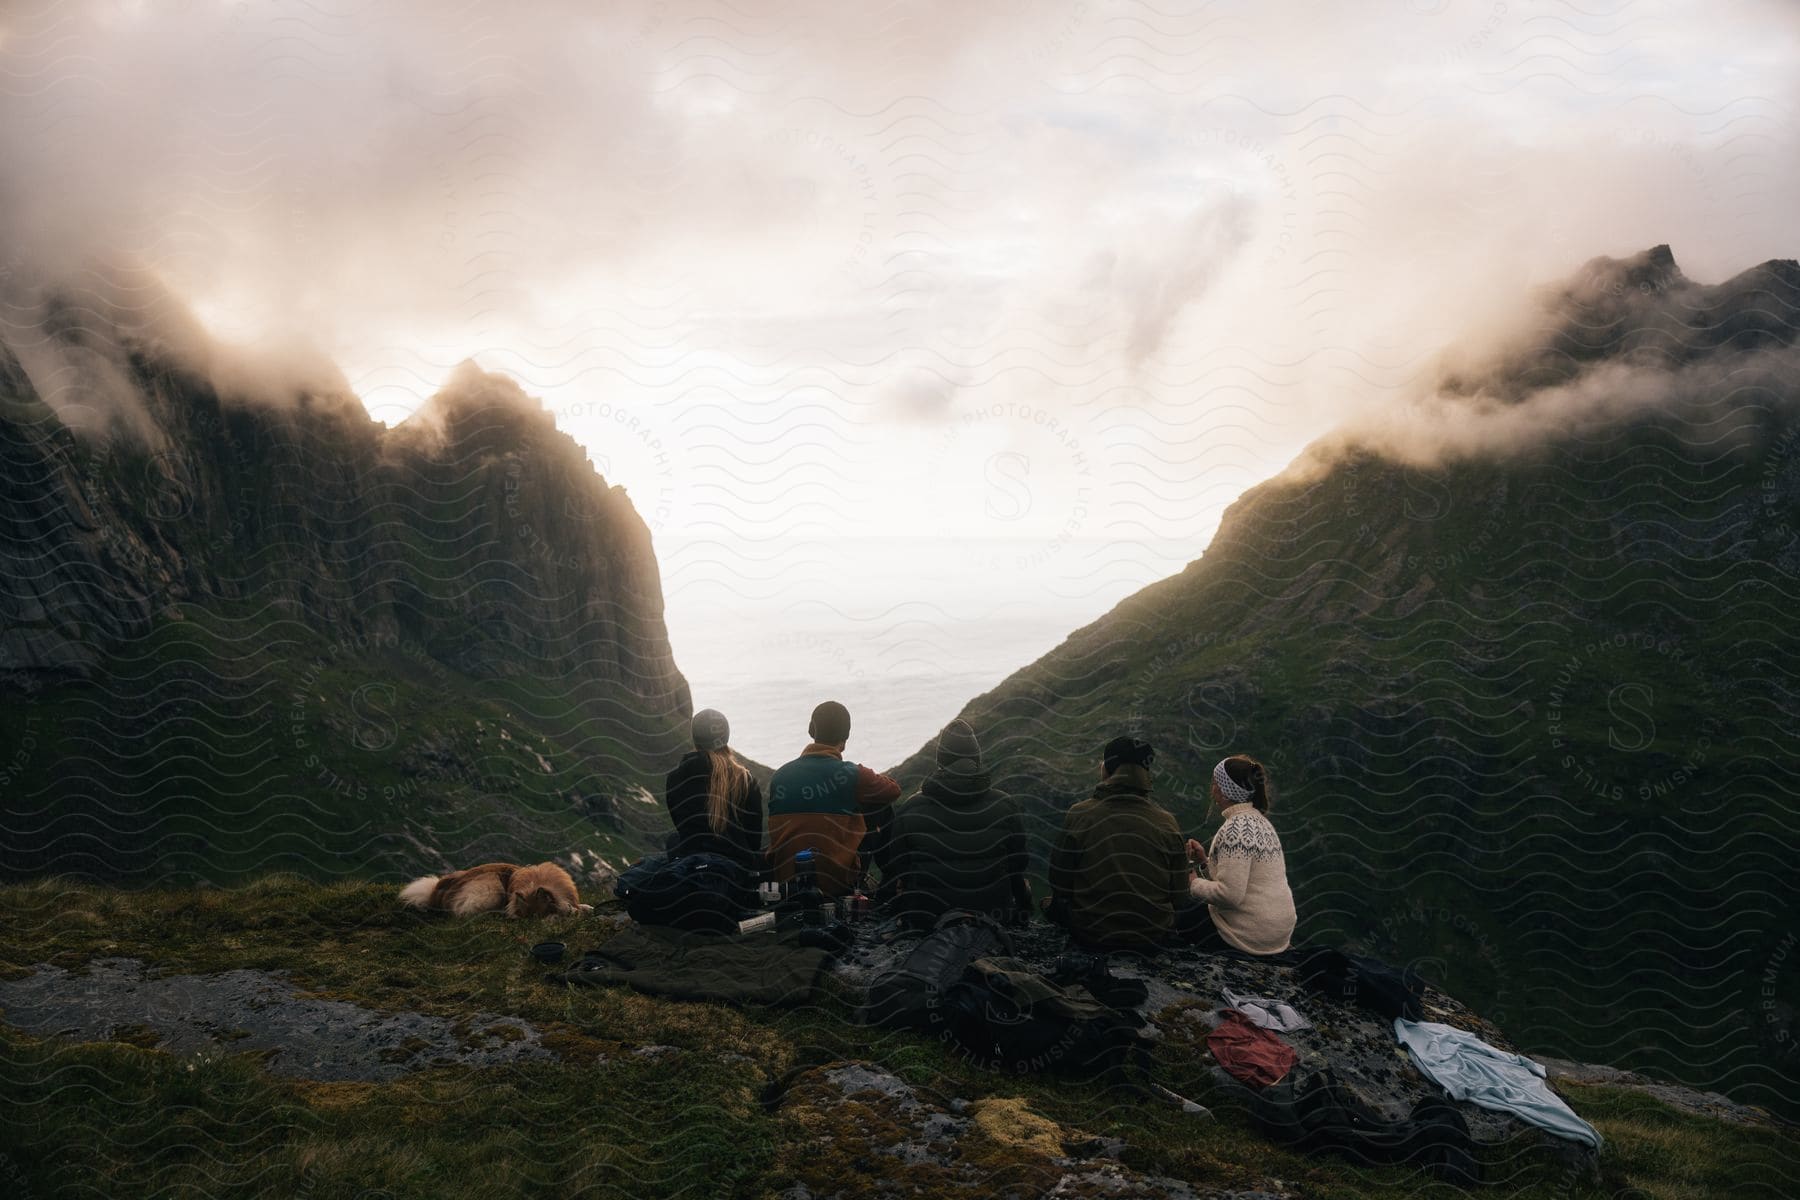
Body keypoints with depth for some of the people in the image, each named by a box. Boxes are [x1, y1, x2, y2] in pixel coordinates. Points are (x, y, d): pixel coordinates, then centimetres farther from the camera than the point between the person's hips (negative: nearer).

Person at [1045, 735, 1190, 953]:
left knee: (1050, 904, 24)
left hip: (1091, 936, -3)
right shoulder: (1166, 822, -6)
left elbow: (1060, 887, -5)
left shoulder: (1078, 815, -11)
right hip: (1153, 938, 3)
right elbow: (1179, 897, -1)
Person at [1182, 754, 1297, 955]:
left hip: (1252, 936, -9)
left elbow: (1230, 894, -26)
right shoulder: (1259, 820, 11)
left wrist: (1194, 884, -11)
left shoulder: (1236, 827, -20)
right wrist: (1205, 861, 5)